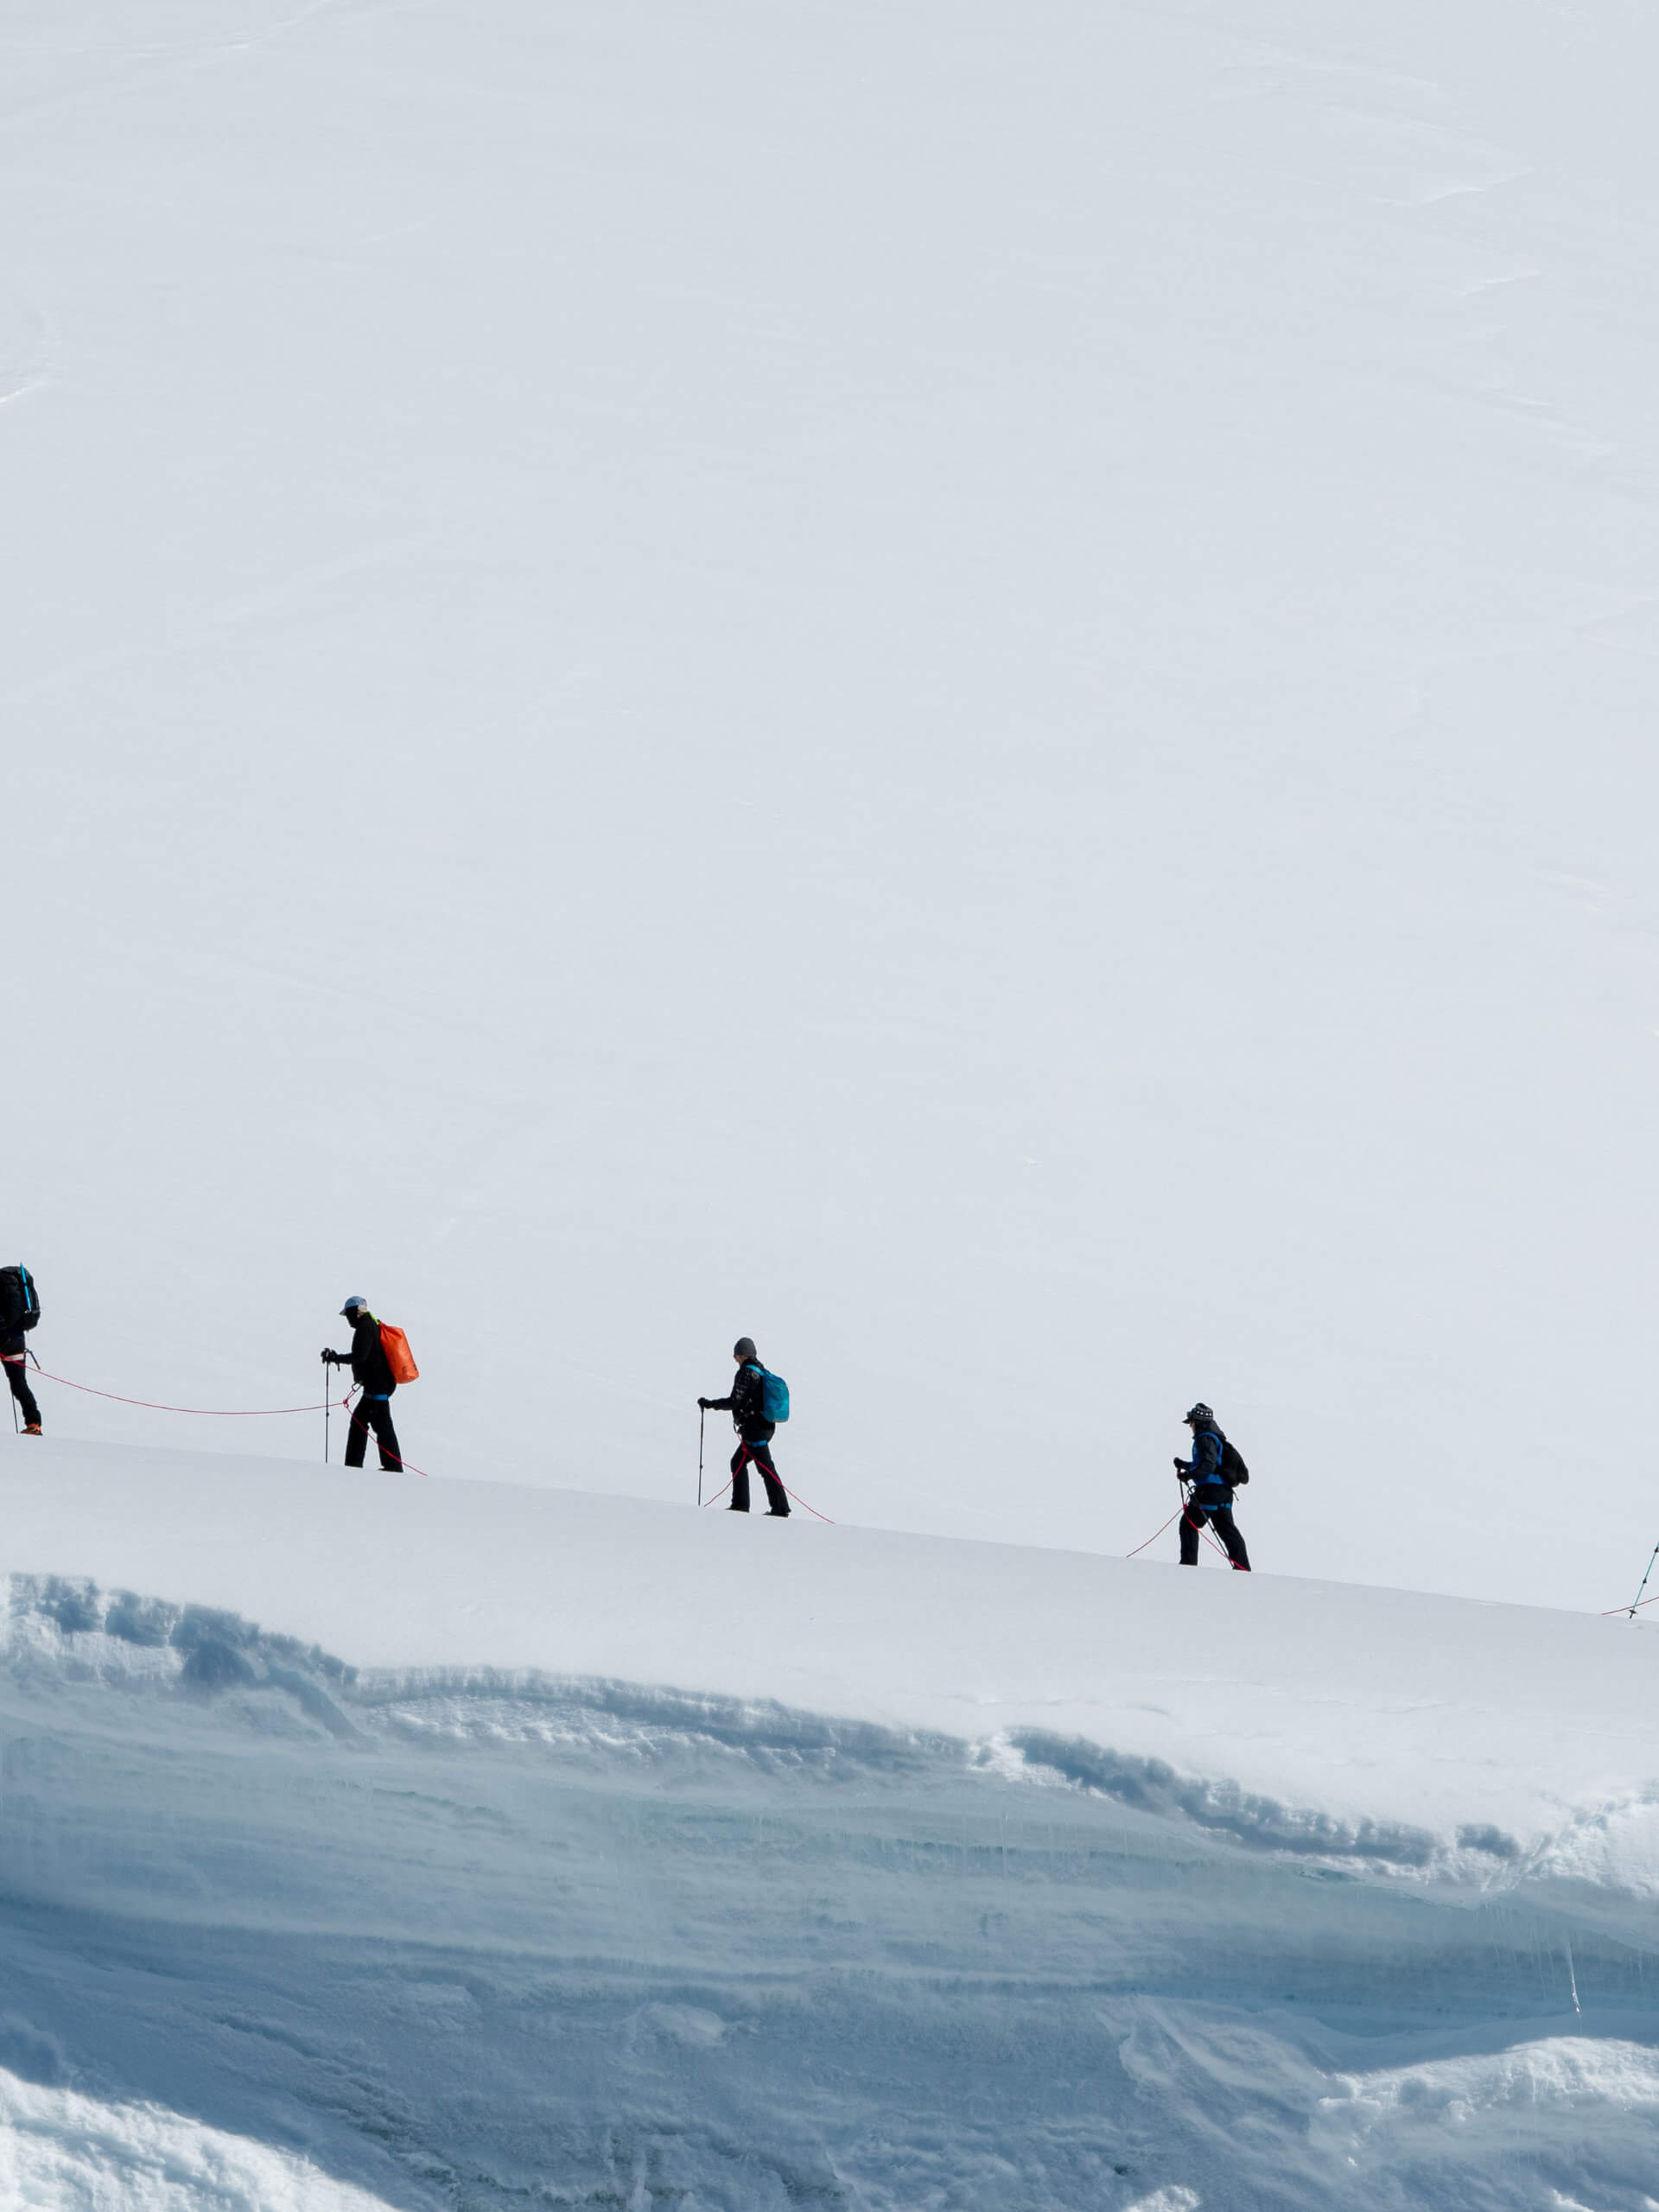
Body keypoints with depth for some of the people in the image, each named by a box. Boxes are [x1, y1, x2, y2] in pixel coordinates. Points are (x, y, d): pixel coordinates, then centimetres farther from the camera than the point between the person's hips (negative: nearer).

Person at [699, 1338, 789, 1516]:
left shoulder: (745, 1373, -13)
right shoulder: (762, 1372, 14)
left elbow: (735, 1401, -17)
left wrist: (710, 1404, -7)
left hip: (754, 1429, -9)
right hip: (766, 1426, 9)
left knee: (765, 1468, -8)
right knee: (738, 1462, 15)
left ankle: (780, 1508, -9)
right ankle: (740, 1505, 14)